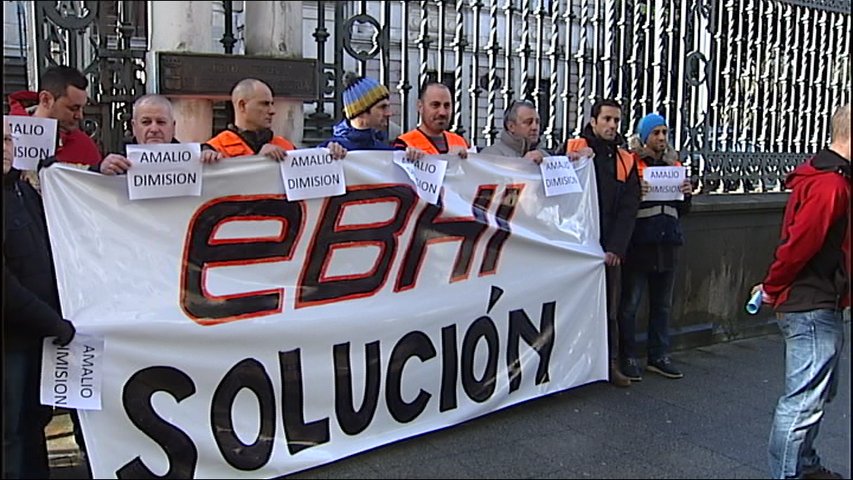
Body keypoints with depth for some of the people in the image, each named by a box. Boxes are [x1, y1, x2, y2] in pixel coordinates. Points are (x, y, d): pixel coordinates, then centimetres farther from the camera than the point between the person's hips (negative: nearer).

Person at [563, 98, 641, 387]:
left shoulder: (625, 160, 10)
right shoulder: (572, 149, 1)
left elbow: (628, 209, 4)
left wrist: (615, 248, -7)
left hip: (609, 249, 3)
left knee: (609, 307, 8)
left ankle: (611, 363, 19)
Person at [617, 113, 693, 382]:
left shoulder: (673, 163, 15)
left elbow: (682, 210, 19)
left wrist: (687, 194, -1)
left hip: (667, 244, 6)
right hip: (638, 244, -6)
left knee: (662, 304, 13)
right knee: (630, 304, 0)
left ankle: (658, 356, 24)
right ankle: (628, 358, 10)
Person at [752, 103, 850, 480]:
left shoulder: (822, 177, 14)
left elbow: (799, 242, 14)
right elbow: (800, 244, -22)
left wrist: (775, 288, 10)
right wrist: (774, 289, -10)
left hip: (818, 307, 11)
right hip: (814, 307, -11)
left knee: (822, 389, 21)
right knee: (805, 400, -5)